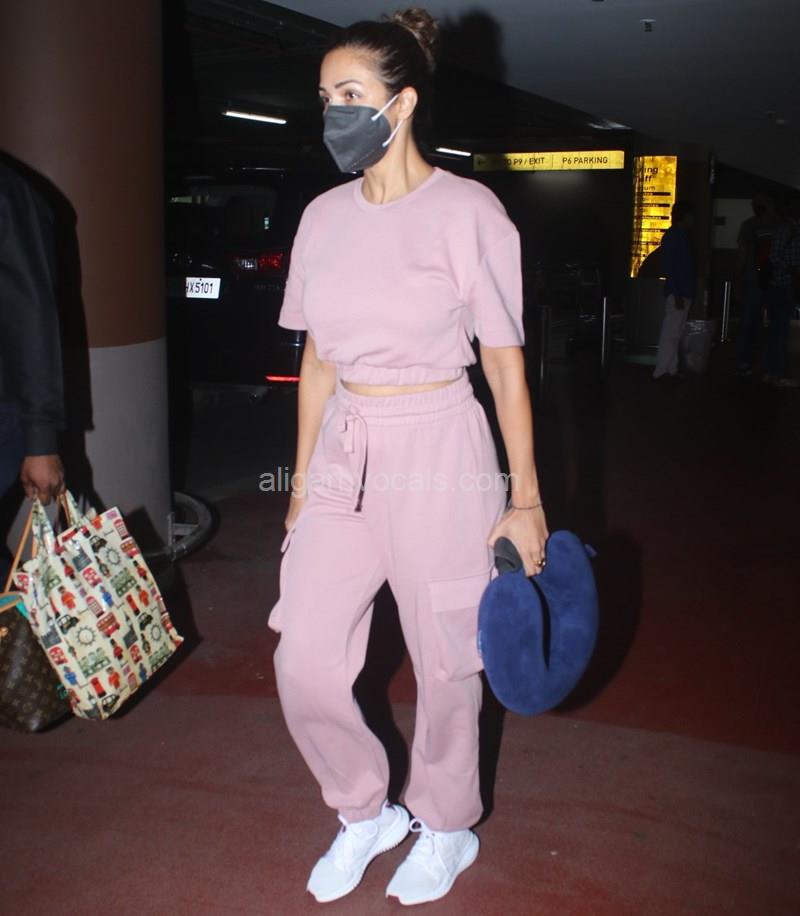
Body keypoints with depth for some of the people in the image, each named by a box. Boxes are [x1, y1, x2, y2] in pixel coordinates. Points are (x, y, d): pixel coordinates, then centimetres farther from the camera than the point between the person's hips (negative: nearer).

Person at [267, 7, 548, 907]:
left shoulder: (468, 211, -8)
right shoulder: (325, 216, 7)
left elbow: (505, 363, -6)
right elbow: (318, 360, 12)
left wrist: (525, 497, -6)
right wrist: (302, 480, 14)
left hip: (438, 452, -5)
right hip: (344, 452, 5)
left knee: (445, 662, 9)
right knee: (304, 663, 5)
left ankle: (446, 828, 36)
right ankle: (365, 813, 33)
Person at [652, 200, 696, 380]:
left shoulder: (681, 235, 15)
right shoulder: (674, 236, -12)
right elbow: (669, 266, -18)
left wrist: (684, 293, 16)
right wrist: (677, 294, -21)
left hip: (682, 292, 9)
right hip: (677, 293, -9)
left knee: (675, 334, 11)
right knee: (670, 333, -7)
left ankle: (671, 369, 16)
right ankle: (661, 371, -4)